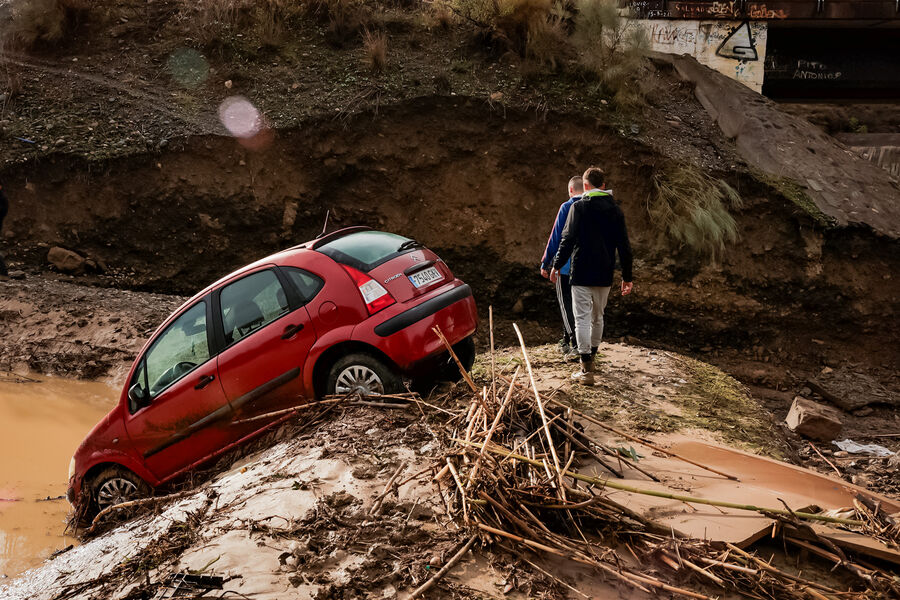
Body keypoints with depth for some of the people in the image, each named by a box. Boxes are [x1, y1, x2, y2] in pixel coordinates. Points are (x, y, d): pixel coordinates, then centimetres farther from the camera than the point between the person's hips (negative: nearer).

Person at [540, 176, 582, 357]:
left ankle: (575, 344, -12)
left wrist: (545, 263, -4)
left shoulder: (567, 207, -10)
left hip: (565, 266, -5)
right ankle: (566, 342, 26)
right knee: (574, 304, 17)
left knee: (566, 305, -1)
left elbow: (555, 237, -10)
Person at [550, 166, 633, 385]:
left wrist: (557, 265, 0)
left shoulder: (579, 207, -8)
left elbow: (568, 239, -12)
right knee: (597, 318, 20)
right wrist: (627, 277, 13)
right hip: (604, 275, 5)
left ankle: (586, 370, -8)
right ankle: (591, 357, 37)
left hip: (582, 273, -5)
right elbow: (624, 246, 8)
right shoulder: (615, 210, 7)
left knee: (582, 319, -4)